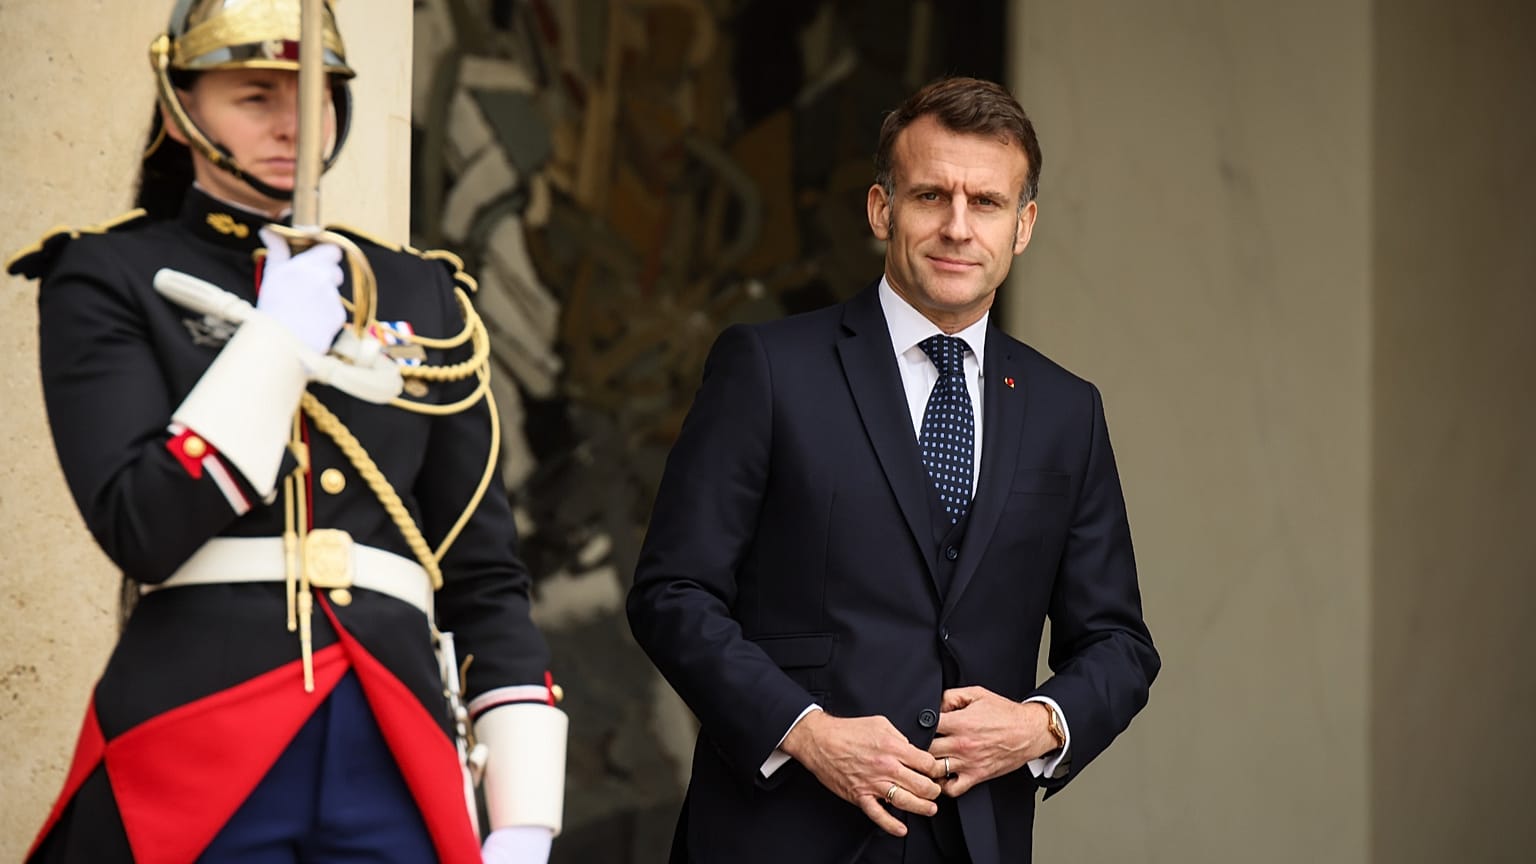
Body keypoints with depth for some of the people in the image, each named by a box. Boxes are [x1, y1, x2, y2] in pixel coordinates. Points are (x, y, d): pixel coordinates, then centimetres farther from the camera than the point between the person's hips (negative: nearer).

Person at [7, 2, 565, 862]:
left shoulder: (419, 293, 15)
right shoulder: (111, 277, 4)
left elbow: (487, 575, 14)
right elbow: (141, 527, -10)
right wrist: (278, 339, -7)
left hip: (392, 753, 3)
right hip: (194, 754, -3)